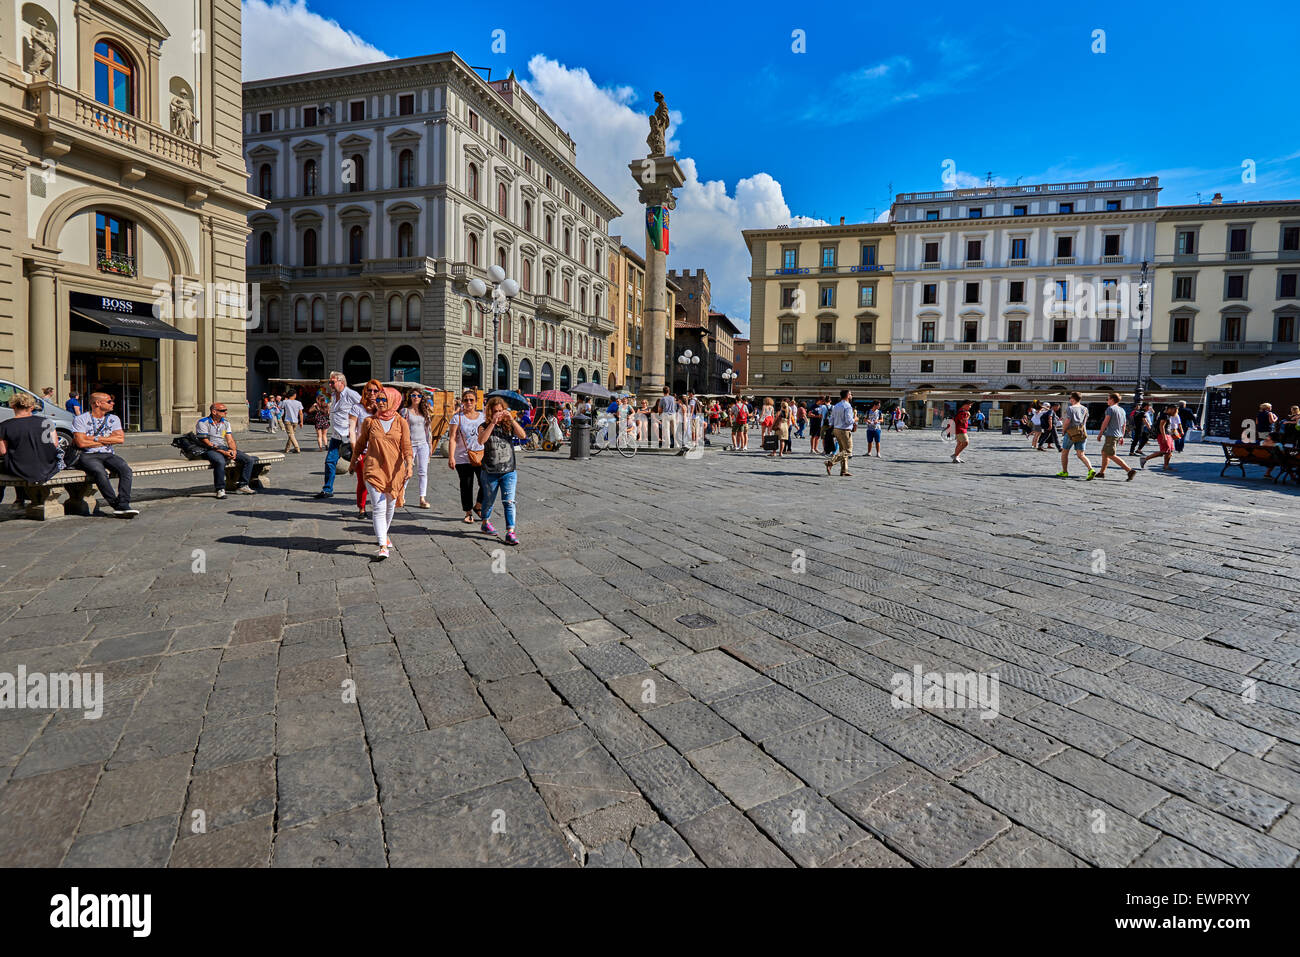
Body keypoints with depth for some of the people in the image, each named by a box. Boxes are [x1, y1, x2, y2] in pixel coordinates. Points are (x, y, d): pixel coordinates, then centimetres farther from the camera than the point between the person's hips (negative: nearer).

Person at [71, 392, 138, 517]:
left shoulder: (113, 419, 15)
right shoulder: (80, 419, 3)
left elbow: (120, 439, 1)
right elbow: (81, 443, -9)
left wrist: (95, 438, -6)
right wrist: (107, 441, -2)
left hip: (108, 455, 3)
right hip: (88, 456, -3)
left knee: (126, 469, -28)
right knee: (100, 472, -35)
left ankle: (123, 505, -36)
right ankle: (115, 504, -29)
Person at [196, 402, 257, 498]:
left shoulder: (225, 423, 16)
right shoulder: (203, 423, -5)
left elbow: (230, 440, 12)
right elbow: (205, 442, -12)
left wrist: (234, 450, -10)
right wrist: (223, 452, -20)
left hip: (225, 448, 7)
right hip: (210, 450, -7)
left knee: (249, 459, -10)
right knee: (220, 462, -40)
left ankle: (242, 486, -6)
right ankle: (220, 489, -26)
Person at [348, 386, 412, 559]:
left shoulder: (401, 423, 1)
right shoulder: (369, 421, 2)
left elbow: (406, 447, -5)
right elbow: (360, 444, 15)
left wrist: (409, 464, -20)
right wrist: (353, 462, 22)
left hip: (395, 470, 1)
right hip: (374, 469, -1)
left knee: (391, 506, 14)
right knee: (379, 507, -11)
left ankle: (383, 534, 39)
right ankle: (382, 546, -12)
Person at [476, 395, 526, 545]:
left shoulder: (509, 425, 4)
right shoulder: (484, 426, -1)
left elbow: (522, 435, -13)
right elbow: (481, 440, -22)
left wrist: (511, 419, -21)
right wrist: (492, 423, -27)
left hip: (509, 471, 0)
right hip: (490, 472, 0)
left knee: (509, 502, -8)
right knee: (489, 500, 17)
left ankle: (510, 532, -9)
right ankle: (486, 522, 42)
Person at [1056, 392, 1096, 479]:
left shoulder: (1070, 408, -9)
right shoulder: (1085, 409, 10)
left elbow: (1067, 421, -16)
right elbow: (1084, 421, 17)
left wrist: (1064, 430, 0)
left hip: (1071, 433, -5)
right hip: (1082, 433, 5)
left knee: (1064, 452, 12)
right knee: (1081, 455, 2)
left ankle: (1064, 472, 16)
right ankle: (1091, 470, -18)